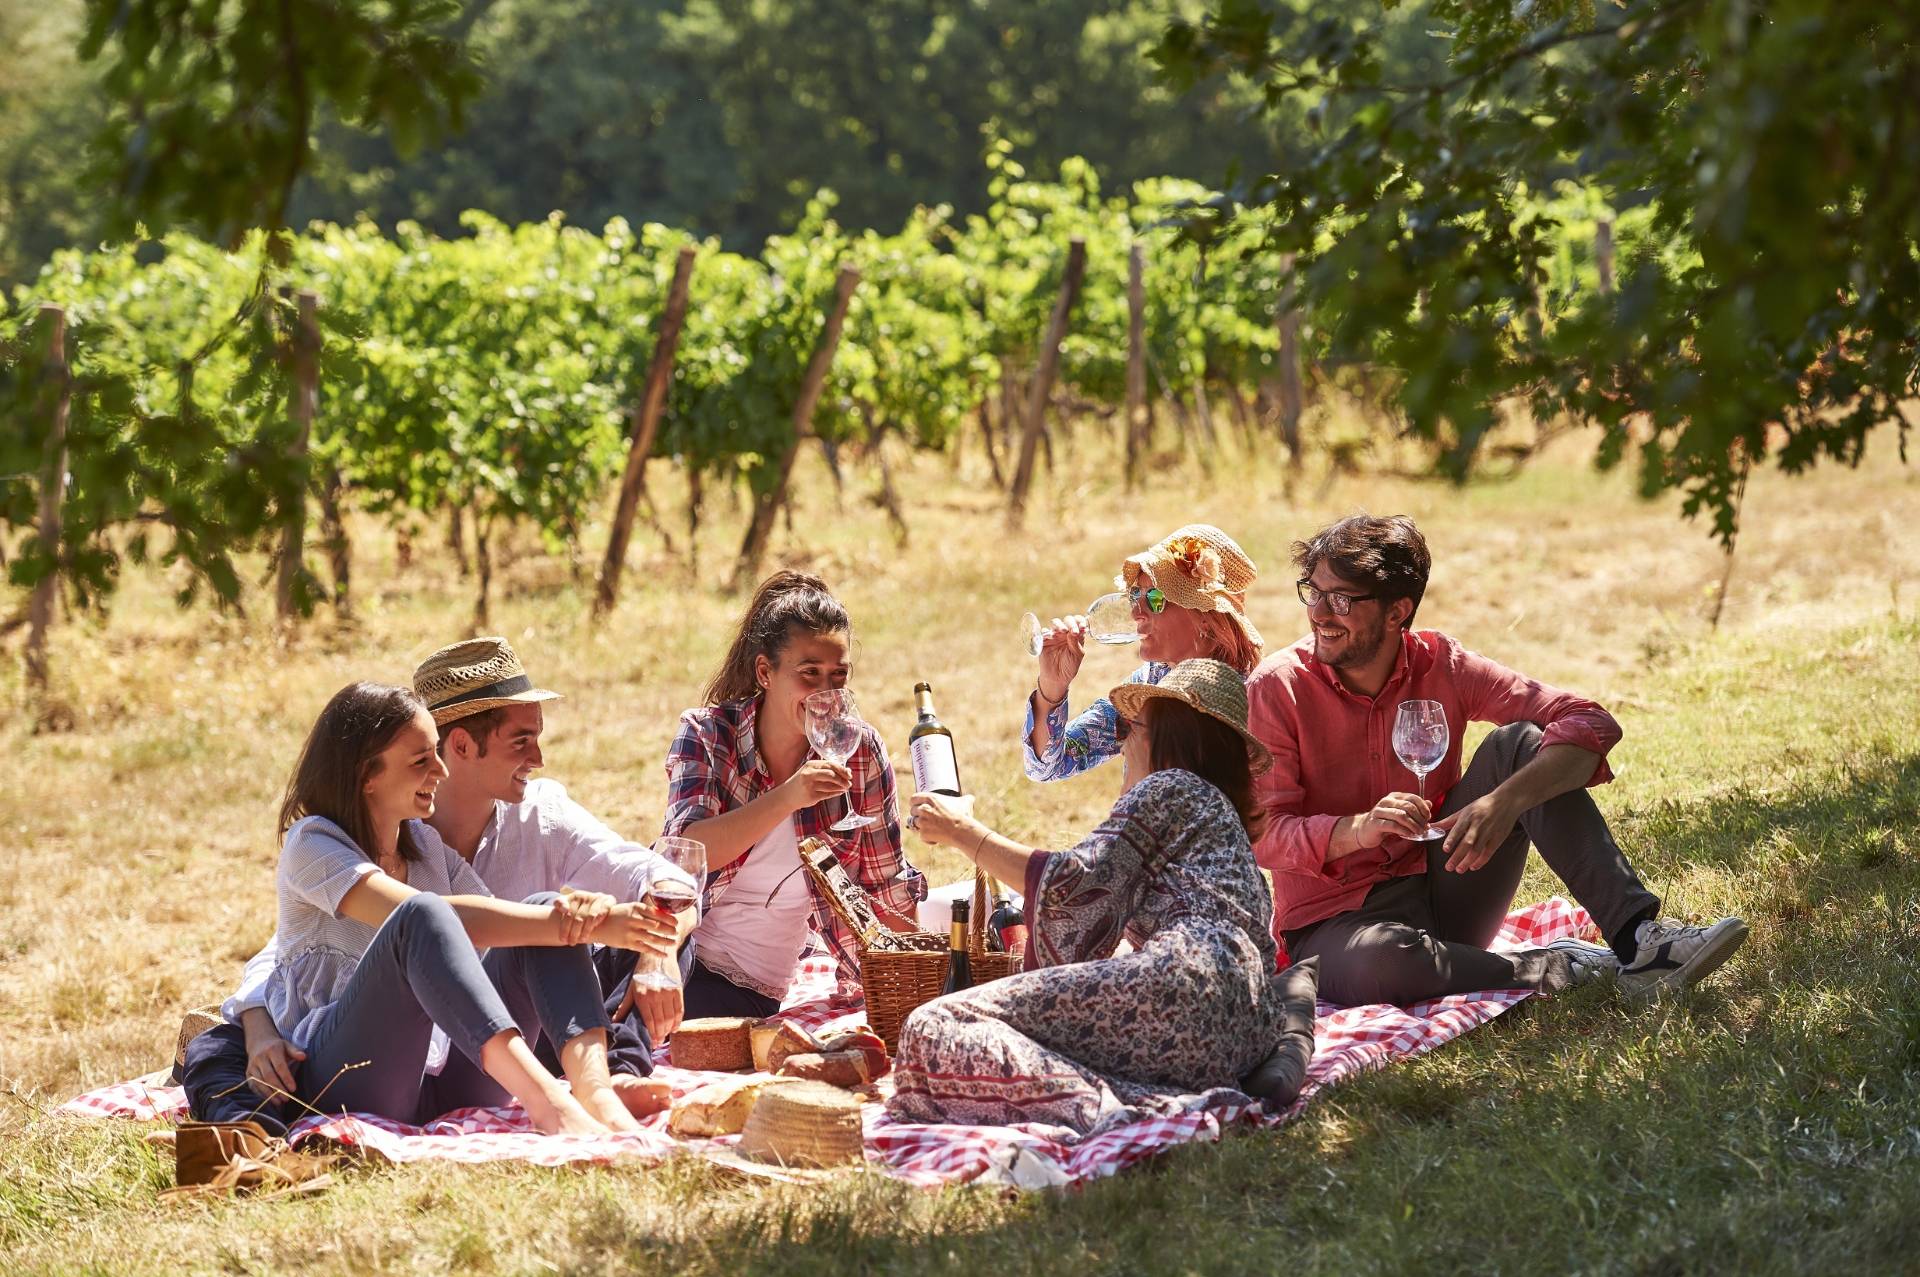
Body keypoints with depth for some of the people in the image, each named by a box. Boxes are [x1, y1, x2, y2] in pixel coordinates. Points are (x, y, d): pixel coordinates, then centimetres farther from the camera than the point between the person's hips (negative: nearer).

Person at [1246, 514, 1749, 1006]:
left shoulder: (1438, 664, -4)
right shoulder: (1277, 689, -11)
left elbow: (1590, 724, -13)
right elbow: (1263, 834, -17)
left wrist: (1505, 802, -32)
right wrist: (1356, 831, -37)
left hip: (1441, 889, 3)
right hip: (1334, 921, -3)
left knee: (1520, 743, -16)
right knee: (1375, 959, -42)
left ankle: (1637, 936, -24)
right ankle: (1566, 969, -20)